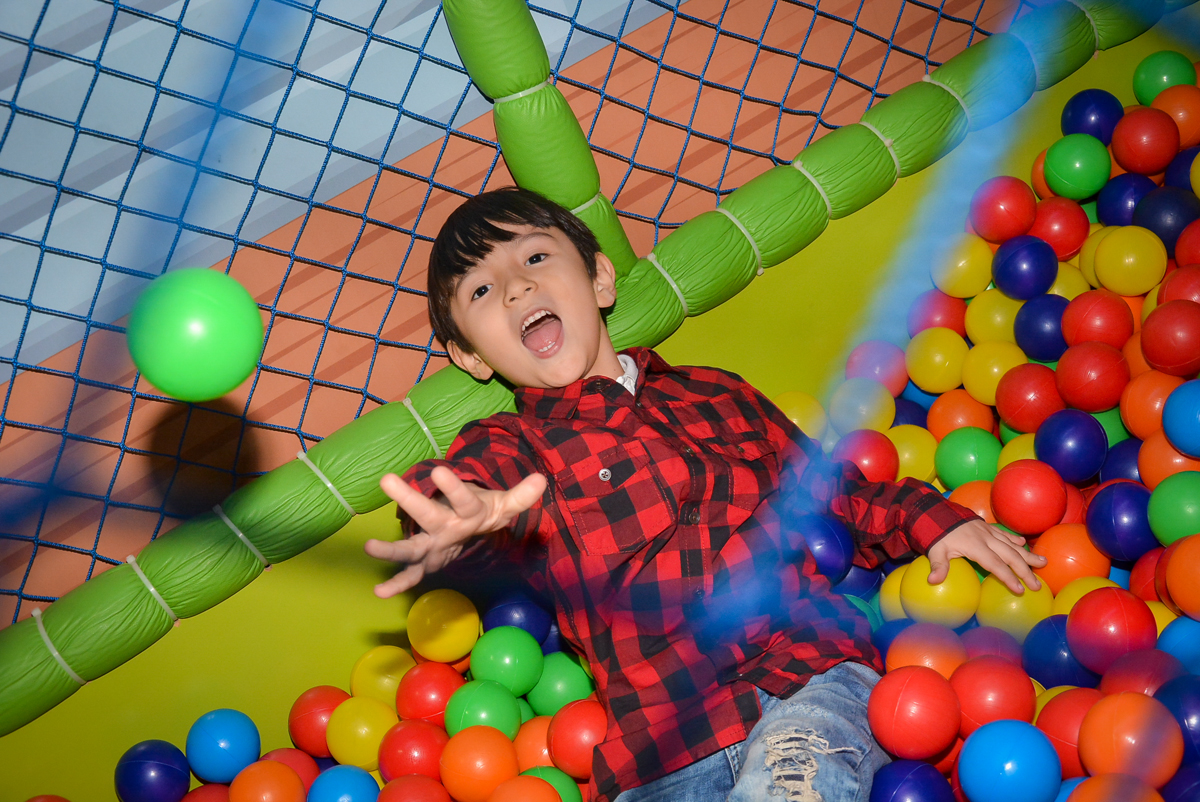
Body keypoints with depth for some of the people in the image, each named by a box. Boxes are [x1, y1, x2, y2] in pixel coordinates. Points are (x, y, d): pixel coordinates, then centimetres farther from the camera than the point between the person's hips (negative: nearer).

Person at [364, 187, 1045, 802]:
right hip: (665, 745, 0)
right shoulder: (511, 446, 12)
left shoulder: (713, 395, 23)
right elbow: (471, 478, -13)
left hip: (815, 679, 1)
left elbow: (826, 483, 32)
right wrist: (461, 518, -39)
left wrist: (931, 520, 15)